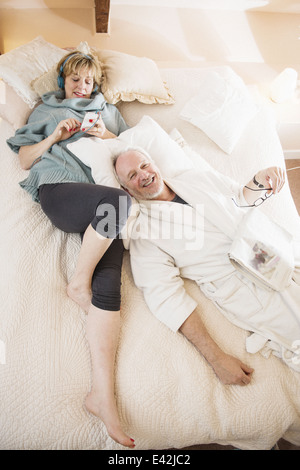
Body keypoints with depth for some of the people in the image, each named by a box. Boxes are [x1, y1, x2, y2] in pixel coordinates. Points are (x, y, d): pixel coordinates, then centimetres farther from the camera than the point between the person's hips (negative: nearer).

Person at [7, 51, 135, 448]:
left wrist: (108, 137, 9)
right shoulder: (47, 110, 31)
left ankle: (103, 393, -26)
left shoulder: (108, 110, 35)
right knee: (119, 200, -37)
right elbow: (25, 159, 21)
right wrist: (55, 136, 4)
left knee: (108, 281, -22)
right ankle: (78, 282, -17)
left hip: (101, 204, 2)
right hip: (58, 189, -1)